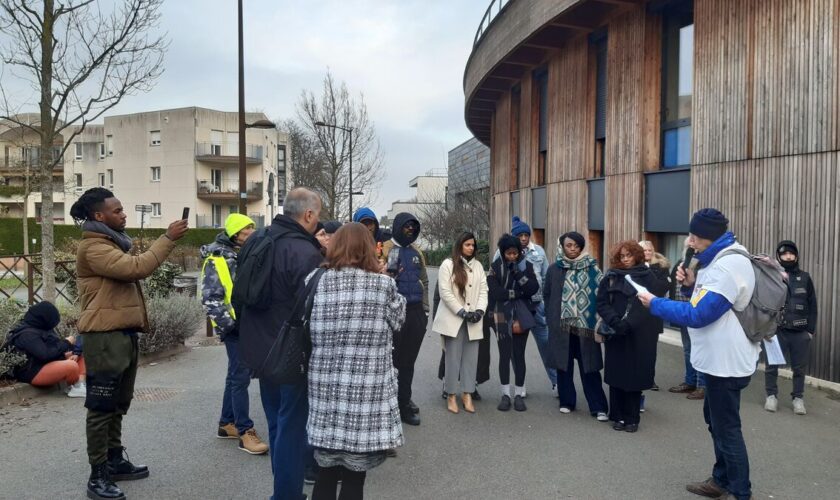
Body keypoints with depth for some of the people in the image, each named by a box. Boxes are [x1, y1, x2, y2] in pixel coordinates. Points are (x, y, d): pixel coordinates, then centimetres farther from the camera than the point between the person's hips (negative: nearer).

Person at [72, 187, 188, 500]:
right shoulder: (93, 247, -15)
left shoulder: (112, 242, 19)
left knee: (118, 405, 17)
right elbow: (136, 268, -26)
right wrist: (168, 238, -23)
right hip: (105, 337, -10)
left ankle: (115, 461, 28)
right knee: (102, 407, -3)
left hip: (123, 333, 10)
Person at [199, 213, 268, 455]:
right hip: (235, 327, -8)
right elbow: (210, 298, -16)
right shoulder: (216, 260, -10)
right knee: (240, 377, -7)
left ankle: (227, 424, 26)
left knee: (237, 375, 15)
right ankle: (245, 431, -1)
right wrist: (228, 323, -20)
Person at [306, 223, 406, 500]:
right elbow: (397, 321, 9)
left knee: (326, 473, 15)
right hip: (367, 394, -2)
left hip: (325, 390, 3)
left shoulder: (316, 280, 1)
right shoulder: (383, 284, -5)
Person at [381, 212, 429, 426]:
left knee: (409, 359, 12)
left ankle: (404, 399, 24)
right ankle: (401, 405, 6)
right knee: (396, 358, -1)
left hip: (416, 311, 6)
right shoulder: (386, 249, -3)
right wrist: (391, 268, -27)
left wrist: (425, 308, 17)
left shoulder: (416, 251, 16)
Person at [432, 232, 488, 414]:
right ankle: (451, 395, 10)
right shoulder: (448, 264, -3)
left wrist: (480, 310, -9)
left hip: (473, 321, 4)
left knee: (471, 357, 4)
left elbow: (483, 290, 8)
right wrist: (462, 312, -15)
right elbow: (445, 292, -10)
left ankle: (467, 394, 13)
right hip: (453, 319, -4)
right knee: (453, 357, 0)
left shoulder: (478, 265, 13)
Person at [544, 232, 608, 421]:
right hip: (561, 326, 1)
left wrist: (595, 317, -8)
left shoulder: (591, 268, 2)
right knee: (564, 364, 9)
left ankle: (598, 407, 7)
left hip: (585, 326, -1)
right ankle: (567, 401, 22)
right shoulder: (554, 269, 5)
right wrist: (552, 318, 6)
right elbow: (546, 295, 10)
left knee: (589, 366, 1)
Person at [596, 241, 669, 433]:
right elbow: (602, 303, 1)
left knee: (635, 376, 3)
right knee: (617, 375, 5)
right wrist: (615, 322, -16)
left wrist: (629, 323, -19)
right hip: (616, 335, 1)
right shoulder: (611, 277, 8)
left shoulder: (648, 276, 2)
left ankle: (632, 418, 15)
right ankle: (617, 416, 17)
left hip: (640, 336, -1)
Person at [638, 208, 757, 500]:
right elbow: (710, 299, 17)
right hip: (721, 358, 11)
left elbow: (697, 315, -26)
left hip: (727, 361, -11)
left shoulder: (728, 266, -26)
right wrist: (692, 284, -1)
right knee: (715, 419, 21)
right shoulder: (721, 258, 9)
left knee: (726, 427, 2)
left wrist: (655, 304, -17)